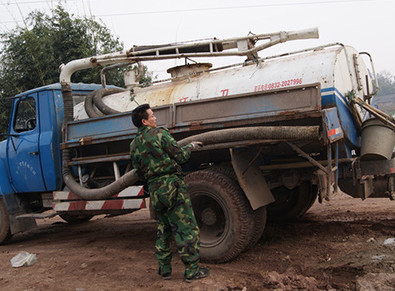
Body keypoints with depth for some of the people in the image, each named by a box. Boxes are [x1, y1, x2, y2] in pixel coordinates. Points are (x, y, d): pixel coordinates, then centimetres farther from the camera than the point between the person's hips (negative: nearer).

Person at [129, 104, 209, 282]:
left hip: (154, 191, 7)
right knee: (187, 228, 0)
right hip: (172, 185, -7)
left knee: (163, 229, 19)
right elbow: (180, 157, -6)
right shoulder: (159, 133, -8)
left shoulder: (134, 145, 13)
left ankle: (164, 269, 23)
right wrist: (190, 147, 12)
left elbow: (140, 173, 16)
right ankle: (192, 270, 5)